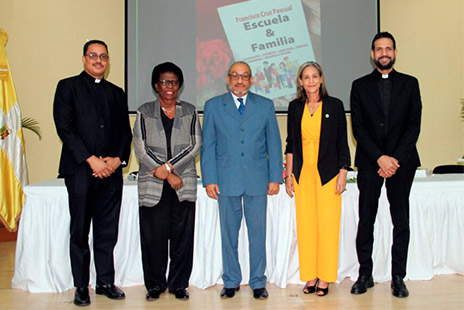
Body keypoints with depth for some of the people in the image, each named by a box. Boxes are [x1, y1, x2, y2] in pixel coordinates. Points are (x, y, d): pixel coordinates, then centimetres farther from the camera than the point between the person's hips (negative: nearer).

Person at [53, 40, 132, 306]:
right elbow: (64, 127, -5)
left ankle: (106, 282, 18)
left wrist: (118, 159, -4)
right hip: (80, 170, -3)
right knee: (80, 233, 3)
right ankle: (81, 287, 14)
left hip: (111, 171, 3)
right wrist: (91, 160, -12)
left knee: (108, 232, 7)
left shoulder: (116, 93, 18)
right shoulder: (68, 87, 5)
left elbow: (126, 132, 15)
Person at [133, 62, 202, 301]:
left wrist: (168, 166, -10)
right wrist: (168, 176, -7)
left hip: (184, 183, 1)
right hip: (152, 185, -1)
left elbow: (196, 145, 1)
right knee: (153, 235, 1)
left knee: (182, 234, 2)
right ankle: (155, 284, 17)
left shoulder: (189, 111, 11)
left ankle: (179, 284, 16)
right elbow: (140, 149, -1)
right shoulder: (144, 112, 8)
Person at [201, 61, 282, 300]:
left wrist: (275, 178, 2)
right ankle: (231, 281, 21)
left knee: (257, 233, 5)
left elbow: (274, 144, 8)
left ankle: (258, 282, 19)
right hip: (226, 181, 0)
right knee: (229, 233, 7)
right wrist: (209, 179, -2)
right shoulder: (213, 106, 7)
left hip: (257, 180, 0)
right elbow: (208, 145, 5)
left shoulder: (265, 106, 8)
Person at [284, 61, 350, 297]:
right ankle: (310, 277, 16)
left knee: (327, 223, -2)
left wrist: (343, 173, -5)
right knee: (305, 224, 4)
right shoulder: (295, 107, 8)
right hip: (303, 173, 3)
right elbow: (291, 143, 11)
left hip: (328, 173, -2)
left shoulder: (334, 105, 1)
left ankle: (325, 278, 11)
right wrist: (289, 174, 7)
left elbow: (342, 142, 1)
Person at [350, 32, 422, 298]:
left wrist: (395, 158, -10)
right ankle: (365, 275, 13)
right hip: (369, 162, 0)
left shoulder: (410, 84, 8)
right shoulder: (360, 86, 8)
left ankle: (399, 278, 14)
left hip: (402, 161, 1)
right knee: (366, 221, 3)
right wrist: (380, 157, -10)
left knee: (401, 220, 5)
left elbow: (414, 125, 1)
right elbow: (358, 127, 0)